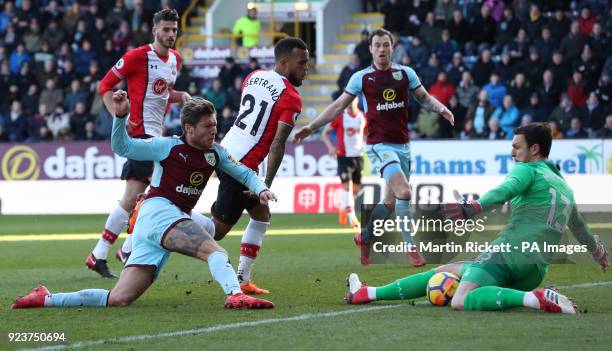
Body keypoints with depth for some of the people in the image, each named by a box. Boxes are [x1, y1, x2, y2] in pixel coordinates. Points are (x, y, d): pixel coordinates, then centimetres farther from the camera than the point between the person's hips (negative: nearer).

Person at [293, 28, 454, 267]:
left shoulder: (406, 73, 6)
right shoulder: (362, 77, -1)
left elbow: (425, 98, 12)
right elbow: (338, 106, 5)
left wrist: (441, 108, -10)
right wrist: (311, 127, 0)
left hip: (402, 146, 4)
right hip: (379, 144, -4)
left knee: (391, 202, 10)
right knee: (404, 192, -22)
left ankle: (364, 237, 33)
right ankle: (411, 247, -15)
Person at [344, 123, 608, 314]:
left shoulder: (528, 170, 1)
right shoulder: (564, 187, 25)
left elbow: (504, 191, -22)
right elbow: (579, 227, 42)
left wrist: (472, 208, -35)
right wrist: (597, 250, 61)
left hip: (507, 255, -9)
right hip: (535, 272, 9)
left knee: (461, 301, -30)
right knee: (444, 271, 19)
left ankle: (537, 299, -35)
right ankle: (367, 294, 20)